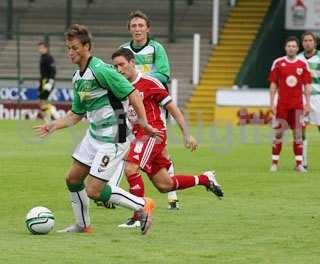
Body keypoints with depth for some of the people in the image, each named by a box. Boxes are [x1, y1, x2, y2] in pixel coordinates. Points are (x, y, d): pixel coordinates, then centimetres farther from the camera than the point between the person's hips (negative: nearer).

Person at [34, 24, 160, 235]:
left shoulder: (101, 70, -20)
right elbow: (76, 114, 19)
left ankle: (142, 205, 5)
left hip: (113, 139, -9)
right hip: (94, 135, 9)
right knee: (73, 178, 12)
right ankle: (83, 225, 30)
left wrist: (143, 122, -25)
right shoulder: (78, 78, 9)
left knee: (93, 191, -9)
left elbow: (132, 94, -20)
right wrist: (54, 126, 6)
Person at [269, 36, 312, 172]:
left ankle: (299, 164, 4)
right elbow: (273, 84, 3)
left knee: (298, 133, 1)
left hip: (297, 104, 1)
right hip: (282, 104, -1)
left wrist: (307, 104, -2)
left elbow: (307, 85, 4)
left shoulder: (303, 64, 3)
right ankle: (274, 163, 6)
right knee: (279, 133, 0)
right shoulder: (278, 63, 1)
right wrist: (272, 103, -2)